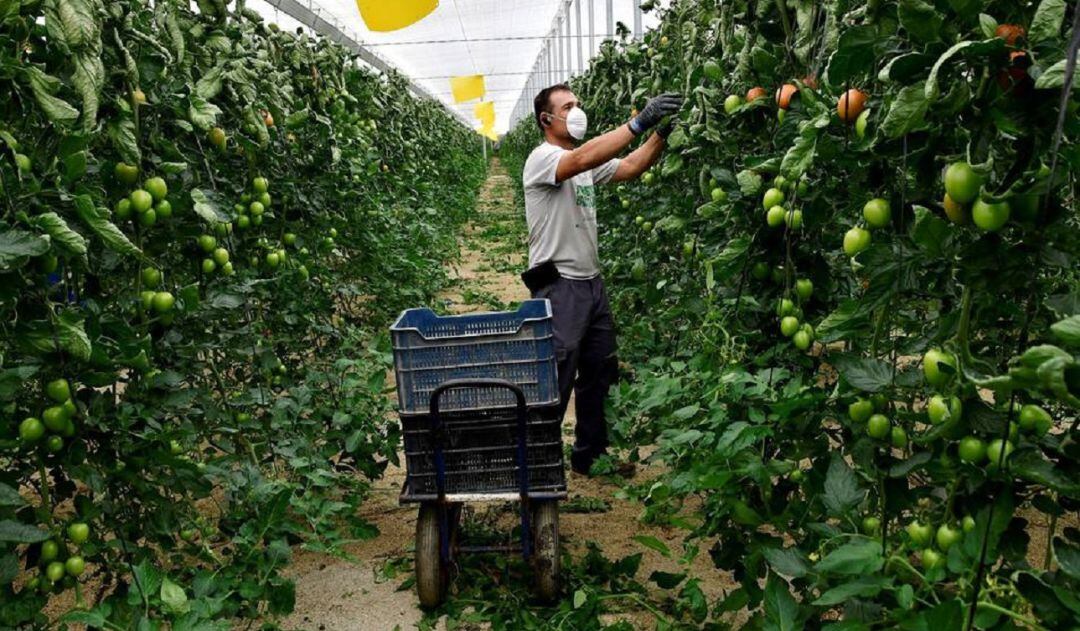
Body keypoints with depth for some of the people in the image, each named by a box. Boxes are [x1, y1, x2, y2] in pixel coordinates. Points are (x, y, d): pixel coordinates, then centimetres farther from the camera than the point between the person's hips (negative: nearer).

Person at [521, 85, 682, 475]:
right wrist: (639, 123, -35)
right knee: (556, 383, -7)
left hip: (592, 282, 9)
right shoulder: (542, 158, -12)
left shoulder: (588, 163, 14)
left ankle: (589, 455, 29)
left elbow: (630, 168, 3)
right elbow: (582, 158, -31)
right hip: (559, 286, -9)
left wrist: (662, 133, -12)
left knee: (600, 373, 15)